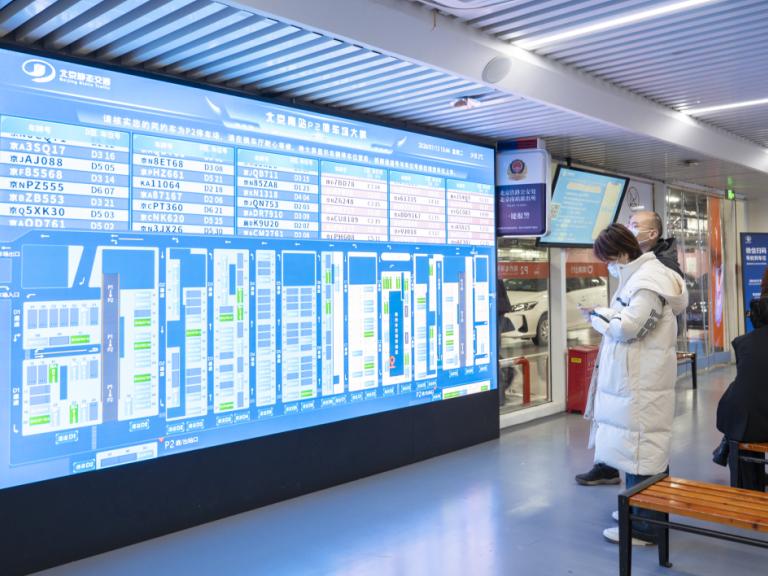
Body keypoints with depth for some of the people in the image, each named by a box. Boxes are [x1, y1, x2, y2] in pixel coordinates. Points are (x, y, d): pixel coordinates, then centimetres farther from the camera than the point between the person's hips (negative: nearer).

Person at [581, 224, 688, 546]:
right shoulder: (639, 276, 16)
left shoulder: (648, 280, -16)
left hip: (642, 383, -10)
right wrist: (604, 317, 2)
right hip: (633, 379, 10)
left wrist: (597, 317, -7)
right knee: (640, 446, 17)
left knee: (639, 447, -3)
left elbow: (628, 327, -23)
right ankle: (640, 511, 30)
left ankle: (644, 528, 6)